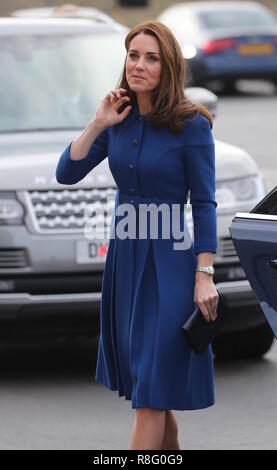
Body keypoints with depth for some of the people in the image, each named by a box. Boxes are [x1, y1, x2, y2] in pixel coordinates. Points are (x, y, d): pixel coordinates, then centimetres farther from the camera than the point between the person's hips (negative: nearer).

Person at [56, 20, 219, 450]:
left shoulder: (191, 124, -11)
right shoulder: (119, 120, 5)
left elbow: (204, 205, -10)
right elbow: (66, 174, 1)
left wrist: (204, 278, -14)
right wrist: (98, 125, -9)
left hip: (168, 264, -6)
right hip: (124, 258, 6)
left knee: (149, 392, -7)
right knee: (156, 386, 14)